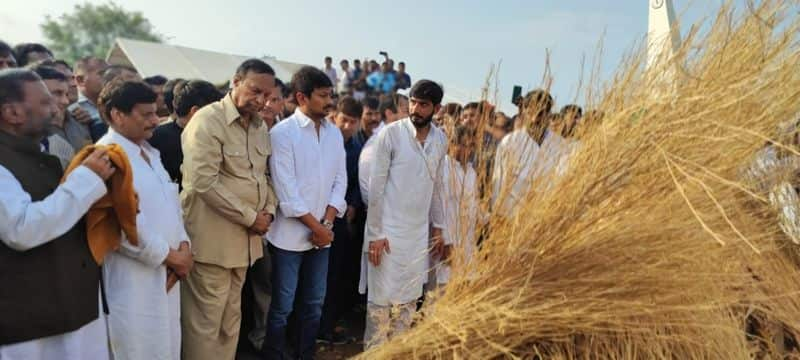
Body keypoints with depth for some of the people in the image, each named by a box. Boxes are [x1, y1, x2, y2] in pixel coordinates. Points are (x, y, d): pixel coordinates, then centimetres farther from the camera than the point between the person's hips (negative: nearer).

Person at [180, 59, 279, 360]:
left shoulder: (259, 126, 10)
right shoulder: (207, 120, -13)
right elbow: (203, 182, -22)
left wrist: (268, 210, -1)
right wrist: (250, 217, -16)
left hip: (244, 238, 7)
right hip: (212, 240, -7)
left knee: (230, 319, 18)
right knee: (205, 323, 4)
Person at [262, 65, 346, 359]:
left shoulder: (335, 133, 7)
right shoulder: (282, 133, -9)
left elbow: (340, 180, 6)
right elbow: (285, 188, -14)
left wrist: (327, 222, -6)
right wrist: (315, 226, -12)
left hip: (322, 234, 5)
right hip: (290, 234, -5)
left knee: (314, 303, 15)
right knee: (282, 307, 4)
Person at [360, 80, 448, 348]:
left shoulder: (440, 140, 4)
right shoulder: (390, 134, -11)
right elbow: (376, 186, -11)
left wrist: (438, 227, 13)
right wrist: (374, 233, -13)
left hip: (420, 231, 5)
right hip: (388, 229, -5)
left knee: (410, 296, 12)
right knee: (382, 295, 3)